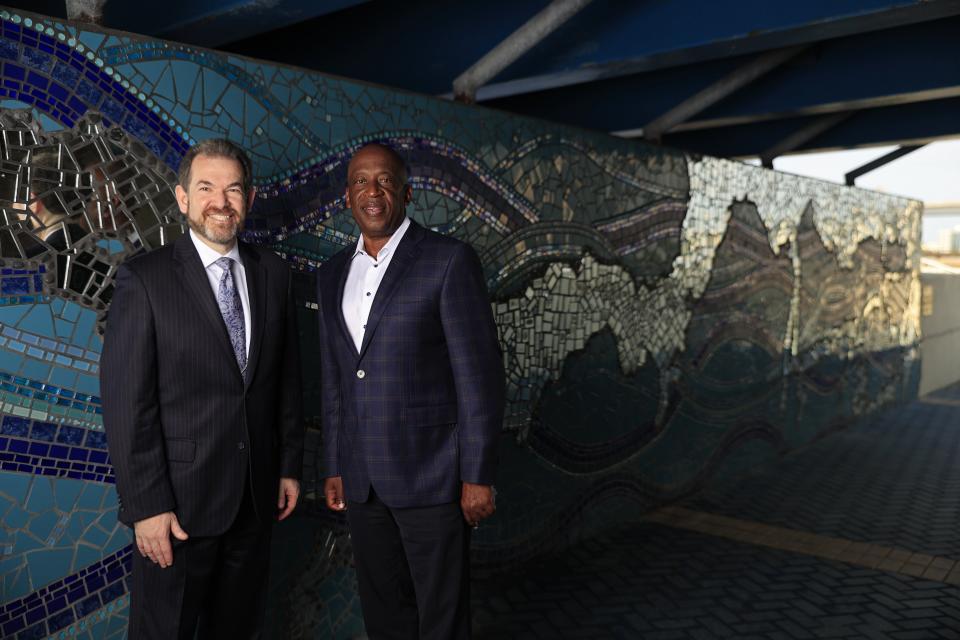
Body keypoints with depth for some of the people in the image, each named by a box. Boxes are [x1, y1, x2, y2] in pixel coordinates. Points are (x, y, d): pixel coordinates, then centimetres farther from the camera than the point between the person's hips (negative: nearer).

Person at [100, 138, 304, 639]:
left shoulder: (272, 274, 4)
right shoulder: (144, 279, -10)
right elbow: (126, 402, -12)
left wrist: (289, 465, 9)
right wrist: (146, 505, -14)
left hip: (255, 497, 4)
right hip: (179, 501, -4)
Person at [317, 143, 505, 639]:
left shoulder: (450, 260, -8)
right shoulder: (333, 274, 11)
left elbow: (479, 373, -11)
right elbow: (333, 379, 15)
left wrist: (478, 476, -13)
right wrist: (334, 468, 13)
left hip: (430, 472, -5)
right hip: (360, 478, 6)